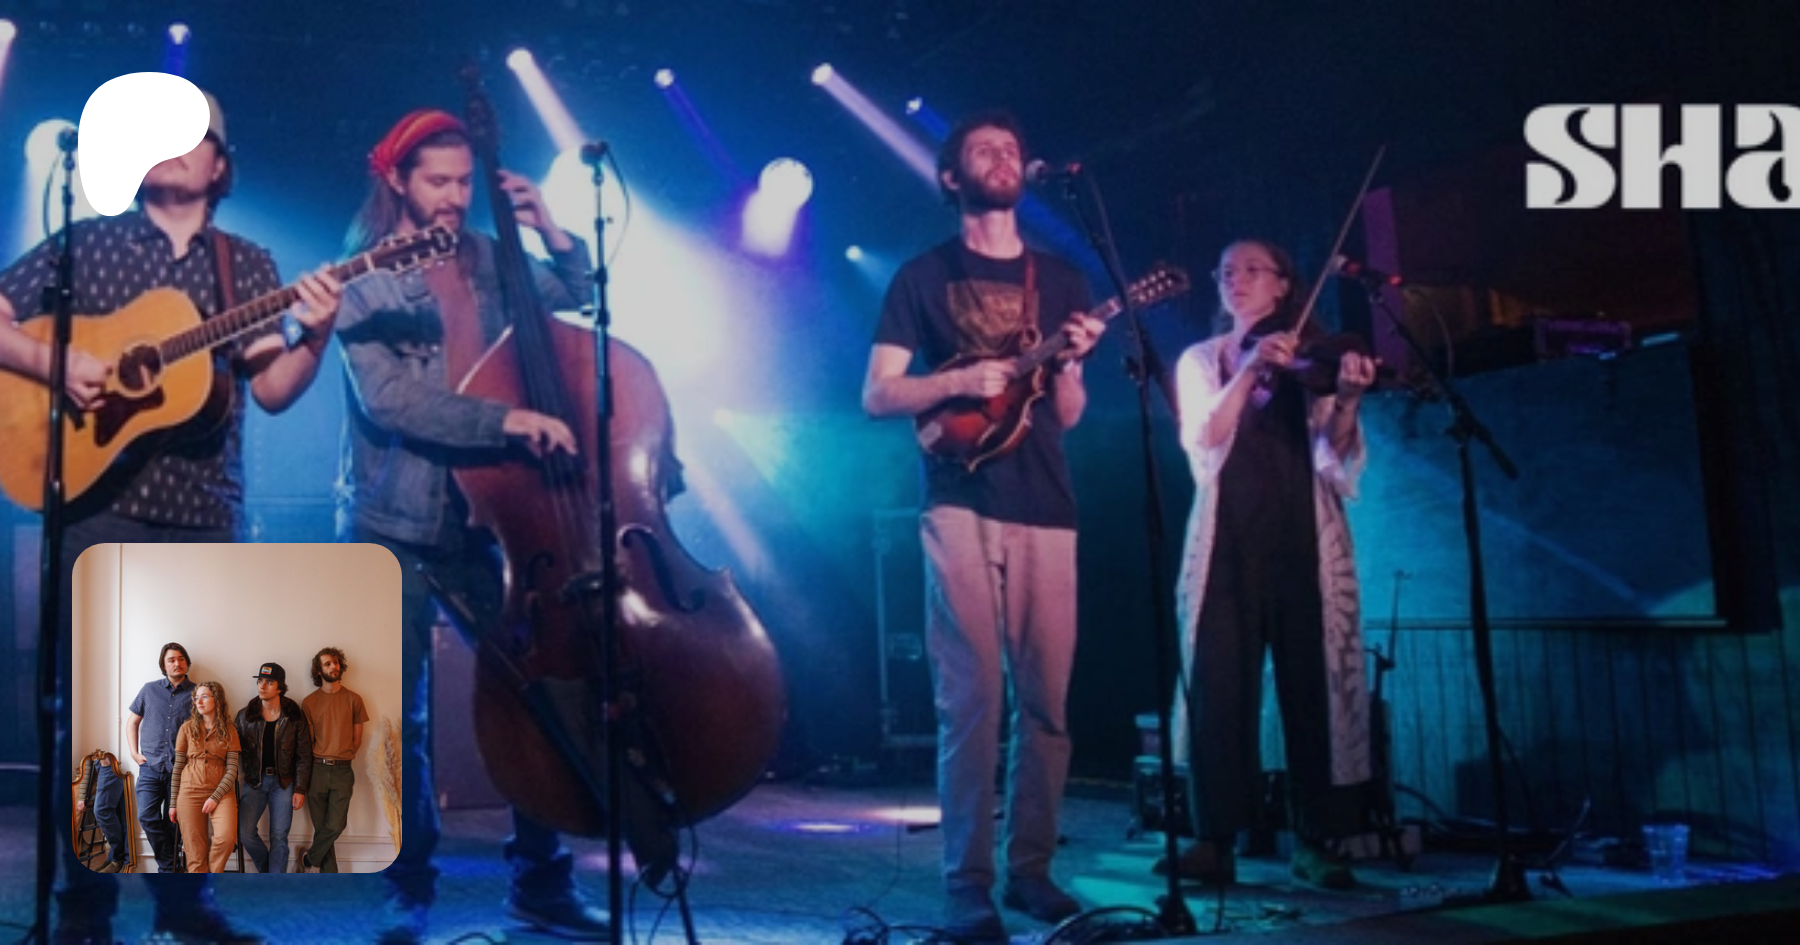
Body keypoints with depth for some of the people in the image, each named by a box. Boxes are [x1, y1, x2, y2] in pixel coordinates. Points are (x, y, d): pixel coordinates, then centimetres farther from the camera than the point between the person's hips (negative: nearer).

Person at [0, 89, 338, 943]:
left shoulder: (247, 264, 10)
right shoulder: (85, 243, 5)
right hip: (101, 508, -2)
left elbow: (273, 391, 2)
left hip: (206, 519, 2)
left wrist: (314, 339, -16)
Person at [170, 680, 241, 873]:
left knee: (227, 837, -23)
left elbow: (232, 771, 1)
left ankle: (213, 872, 3)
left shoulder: (229, 732, 6)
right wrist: (173, 803, 7)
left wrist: (215, 797, -12)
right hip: (190, 792, 1)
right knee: (195, 851, -4)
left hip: (221, 792, -1)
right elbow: (177, 767, 10)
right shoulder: (187, 729, 9)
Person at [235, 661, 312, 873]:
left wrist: (300, 789, -6)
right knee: (245, 832, -9)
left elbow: (304, 755, 0)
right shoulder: (245, 715, 2)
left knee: (279, 837, -3)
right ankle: (265, 869, 18)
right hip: (254, 780, 1)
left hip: (283, 781, -1)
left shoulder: (294, 717, -3)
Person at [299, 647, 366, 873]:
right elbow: (306, 741, 7)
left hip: (342, 771, 0)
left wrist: (342, 758, 3)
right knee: (322, 827, 2)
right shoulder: (309, 702, 6)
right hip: (316, 769, 0)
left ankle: (310, 859, 15)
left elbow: (357, 738, 10)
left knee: (335, 826, -9)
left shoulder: (353, 699, 7)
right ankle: (330, 876, 10)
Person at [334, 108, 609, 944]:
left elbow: (581, 293, 20)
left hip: (484, 518, 4)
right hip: (392, 525, -4)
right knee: (401, 716, 0)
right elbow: (388, 399, -20)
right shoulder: (368, 280, -6)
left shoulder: (486, 263, 8)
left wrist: (547, 228, 3)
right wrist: (508, 419, -30)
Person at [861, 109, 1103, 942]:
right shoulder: (924, 275, 7)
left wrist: (1070, 364, -9)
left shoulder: (1059, 278, 16)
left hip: (1045, 508, 4)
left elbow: (1066, 417, 11)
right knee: (972, 697, -7)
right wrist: (960, 380, -14)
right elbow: (876, 395, 1)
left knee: (1047, 698, 3)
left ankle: (1030, 867, 13)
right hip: (961, 506, -3)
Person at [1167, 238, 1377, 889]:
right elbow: (1203, 441, -6)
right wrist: (1250, 369, -17)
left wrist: (1346, 400, -22)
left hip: (1304, 536, 0)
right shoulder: (1201, 360, 13)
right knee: (1220, 683, -6)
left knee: (1311, 683, -3)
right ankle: (1215, 839, -2)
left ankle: (1316, 841, 4)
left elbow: (1334, 460, -3)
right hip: (1228, 538, 0)